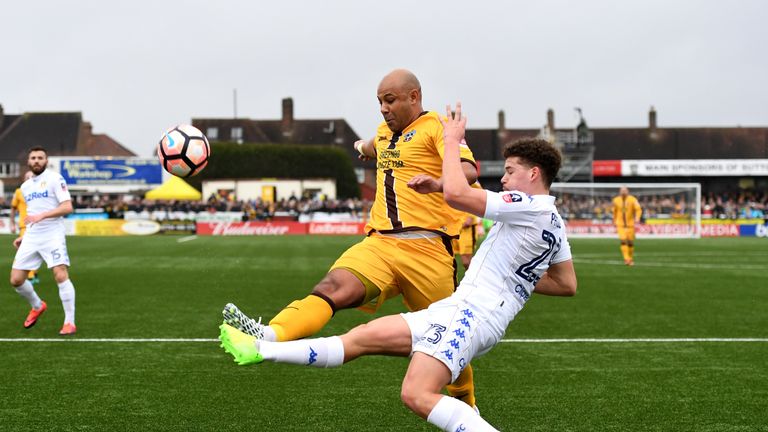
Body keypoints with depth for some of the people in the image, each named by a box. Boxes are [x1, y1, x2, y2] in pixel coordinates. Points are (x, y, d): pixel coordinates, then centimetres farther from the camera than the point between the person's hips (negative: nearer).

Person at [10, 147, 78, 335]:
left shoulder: (54, 178, -4)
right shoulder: (25, 186, 18)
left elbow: (67, 207, -14)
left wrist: (42, 215, -23)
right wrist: (23, 237, 19)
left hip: (52, 235, -6)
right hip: (31, 237, 6)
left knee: (61, 275, -20)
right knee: (16, 279, 1)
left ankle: (69, 322, -11)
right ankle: (37, 306, 29)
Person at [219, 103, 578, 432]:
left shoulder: (531, 206, -11)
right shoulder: (554, 222, 19)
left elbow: (456, 194, -21)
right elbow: (567, 284, 27)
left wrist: (452, 139, -6)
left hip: (469, 311, -10)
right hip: (461, 311, 10)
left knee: (417, 395, -28)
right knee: (361, 337, 6)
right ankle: (260, 351, 7)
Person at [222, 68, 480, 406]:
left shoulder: (436, 127, -2)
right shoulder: (385, 131, 22)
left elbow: (468, 171, -23)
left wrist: (437, 182, -36)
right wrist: (366, 147, 39)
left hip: (426, 248, -5)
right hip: (380, 243, 5)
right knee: (332, 287, -24)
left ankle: (467, 405, 32)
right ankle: (269, 335, -48)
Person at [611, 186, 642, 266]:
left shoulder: (632, 199, -10)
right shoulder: (616, 200, -2)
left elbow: (638, 209, -17)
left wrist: (637, 218, -34)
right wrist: (614, 220, 21)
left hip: (630, 224, 0)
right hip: (620, 224, 0)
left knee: (630, 242, 6)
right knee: (623, 241, -17)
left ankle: (631, 259, 26)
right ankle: (626, 259, -19)